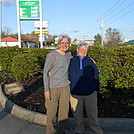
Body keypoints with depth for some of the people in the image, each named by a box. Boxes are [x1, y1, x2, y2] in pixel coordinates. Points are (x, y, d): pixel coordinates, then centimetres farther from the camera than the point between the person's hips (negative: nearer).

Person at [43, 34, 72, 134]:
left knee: (64, 111, 12)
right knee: (51, 111, 5)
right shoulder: (52, 55, -12)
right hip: (53, 87, -5)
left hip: (65, 86, 5)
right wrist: (46, 89, -13)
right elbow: (45, 72, -9)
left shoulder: (68, 54, 6)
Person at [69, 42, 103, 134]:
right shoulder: (71, 61, 6)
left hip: (90, 93, 0)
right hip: (76, 93, 0)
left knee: (92, 113, 6)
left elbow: (96, 76, 12)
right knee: (77, 114, 13)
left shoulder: (90, 61, 8)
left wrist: (96, 88, 7)